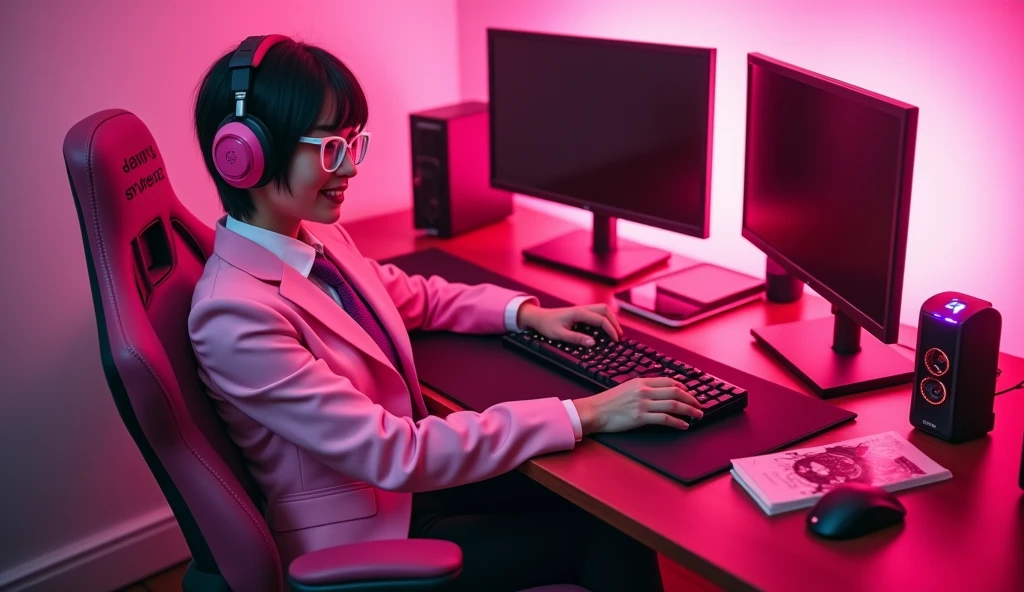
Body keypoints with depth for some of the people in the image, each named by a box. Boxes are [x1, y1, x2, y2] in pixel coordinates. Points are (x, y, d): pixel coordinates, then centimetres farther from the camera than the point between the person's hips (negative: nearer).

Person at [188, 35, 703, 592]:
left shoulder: (316, 237, -4)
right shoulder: (237, 315, -29)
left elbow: (413, 295, 16)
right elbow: (395, 454, -30)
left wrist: (526, 312, 0)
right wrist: (582, 415, -29)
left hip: (401, 479, 7)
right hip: (365, 541, -7)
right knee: (607, 535, -6)